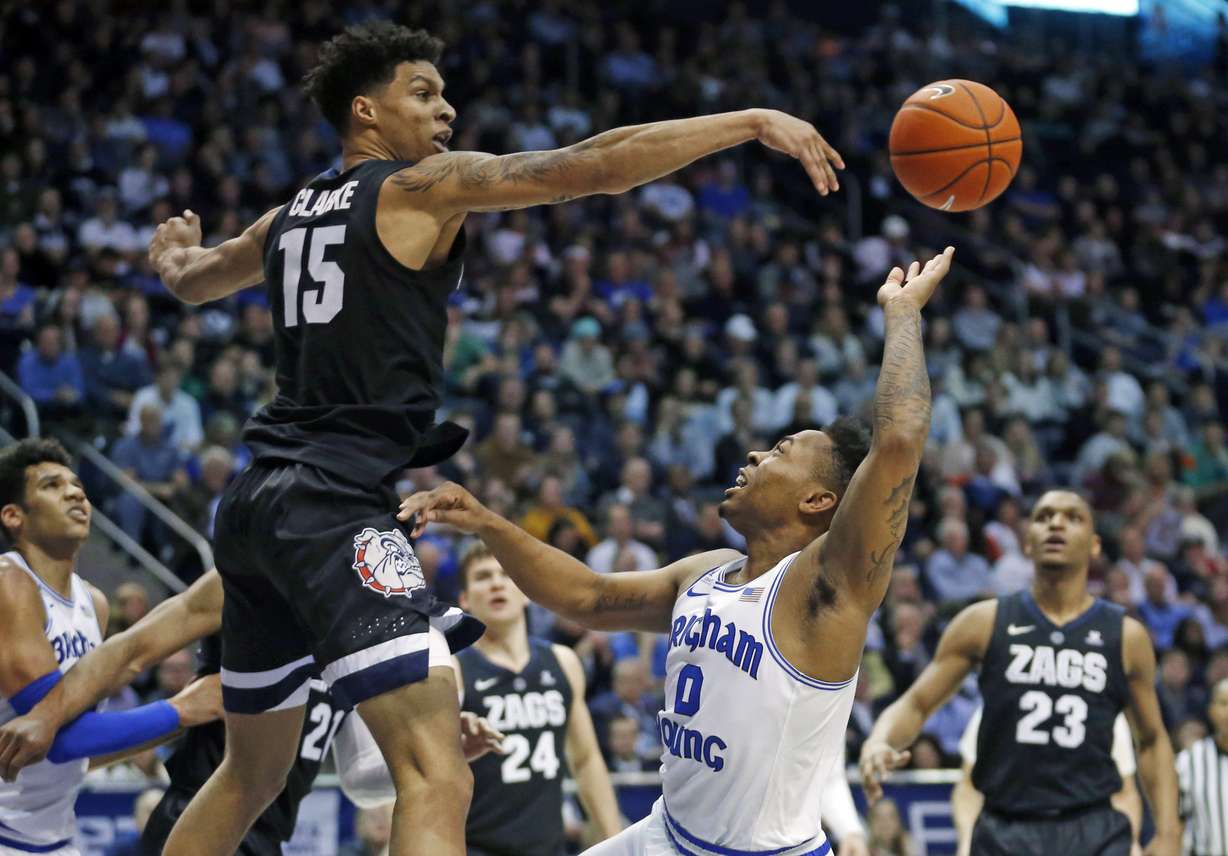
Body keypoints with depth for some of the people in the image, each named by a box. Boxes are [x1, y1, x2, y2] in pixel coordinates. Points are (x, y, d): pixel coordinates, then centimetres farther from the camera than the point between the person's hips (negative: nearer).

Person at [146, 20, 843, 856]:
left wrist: (176, 256, 65)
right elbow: (593, 165, -12)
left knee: (252, 773, 24)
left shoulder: (291, 216, 19)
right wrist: (752, 123, -8)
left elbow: (194, 278, 40)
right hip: (335, 509, -9)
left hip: (258, 503, 9)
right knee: (438, 779, -21)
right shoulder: (422, 188, -3)